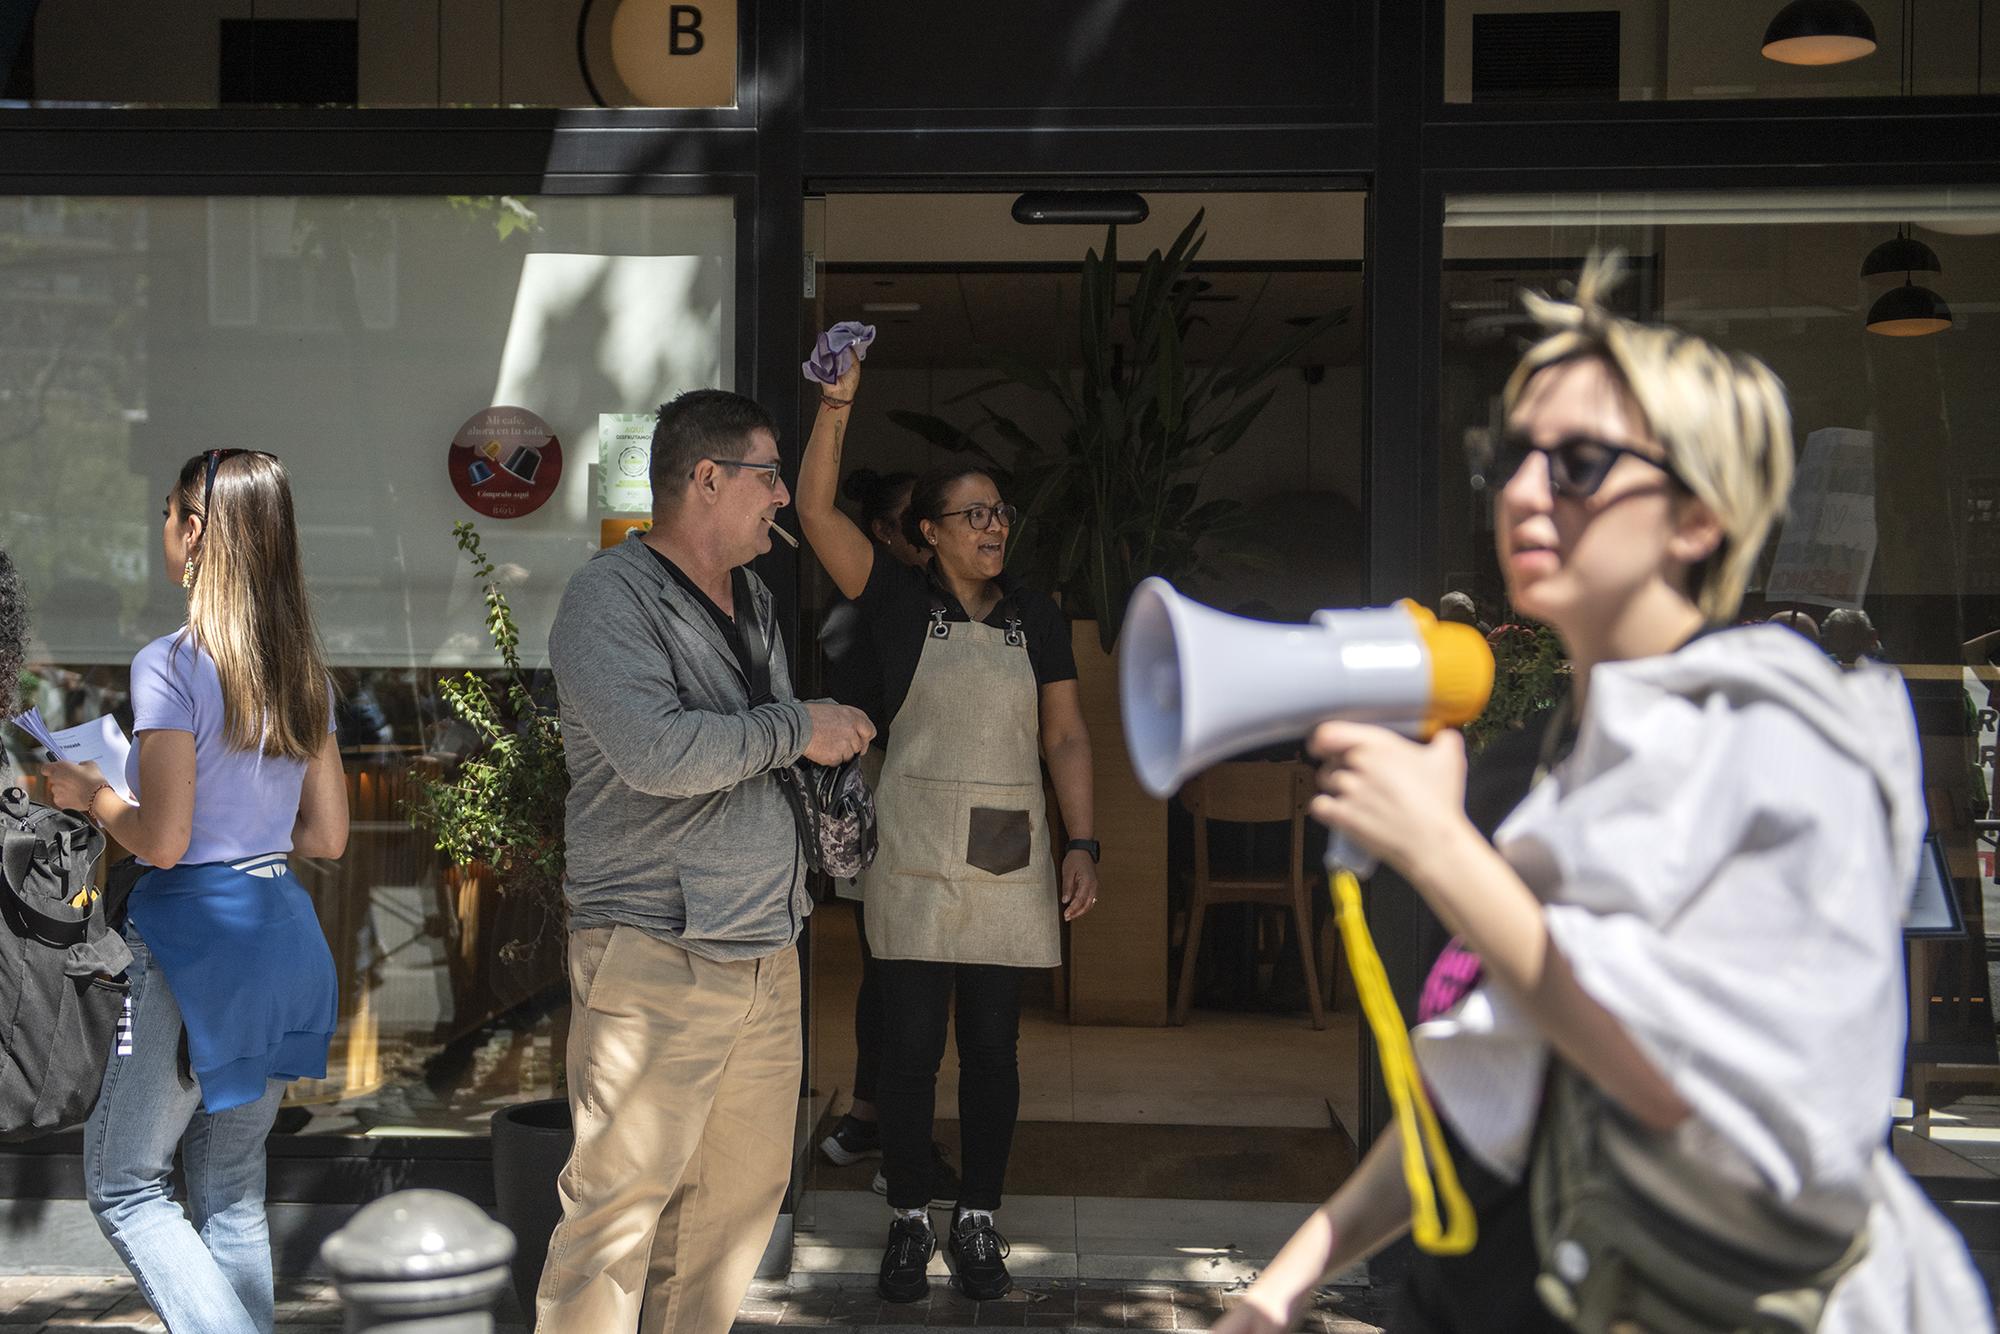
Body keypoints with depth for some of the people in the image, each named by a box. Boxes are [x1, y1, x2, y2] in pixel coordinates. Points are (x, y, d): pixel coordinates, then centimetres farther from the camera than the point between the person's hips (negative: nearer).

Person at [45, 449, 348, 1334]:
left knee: (121, 1183, 5)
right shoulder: (304, 671, 7)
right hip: (282, 930, 7)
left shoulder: (170, 665, -14)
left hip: (193, 934, -7)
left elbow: (162, 839, -17)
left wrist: (89, 793, 0)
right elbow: (328, 835, 11)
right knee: (232, 1189, 16)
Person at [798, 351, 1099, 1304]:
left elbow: (1066, 737, 8)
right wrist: (837, 405, -21)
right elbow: (815, 510, -10)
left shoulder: (1036, 618, 9)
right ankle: (909, 1220, 12)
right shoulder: (900, 602, 1)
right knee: (910, 1044, 0)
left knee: (991, 1047, 6)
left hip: (1010, 862, 2)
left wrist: (1082, 845, -1)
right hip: (914, 857, -2)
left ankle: (979, 1221, 16)